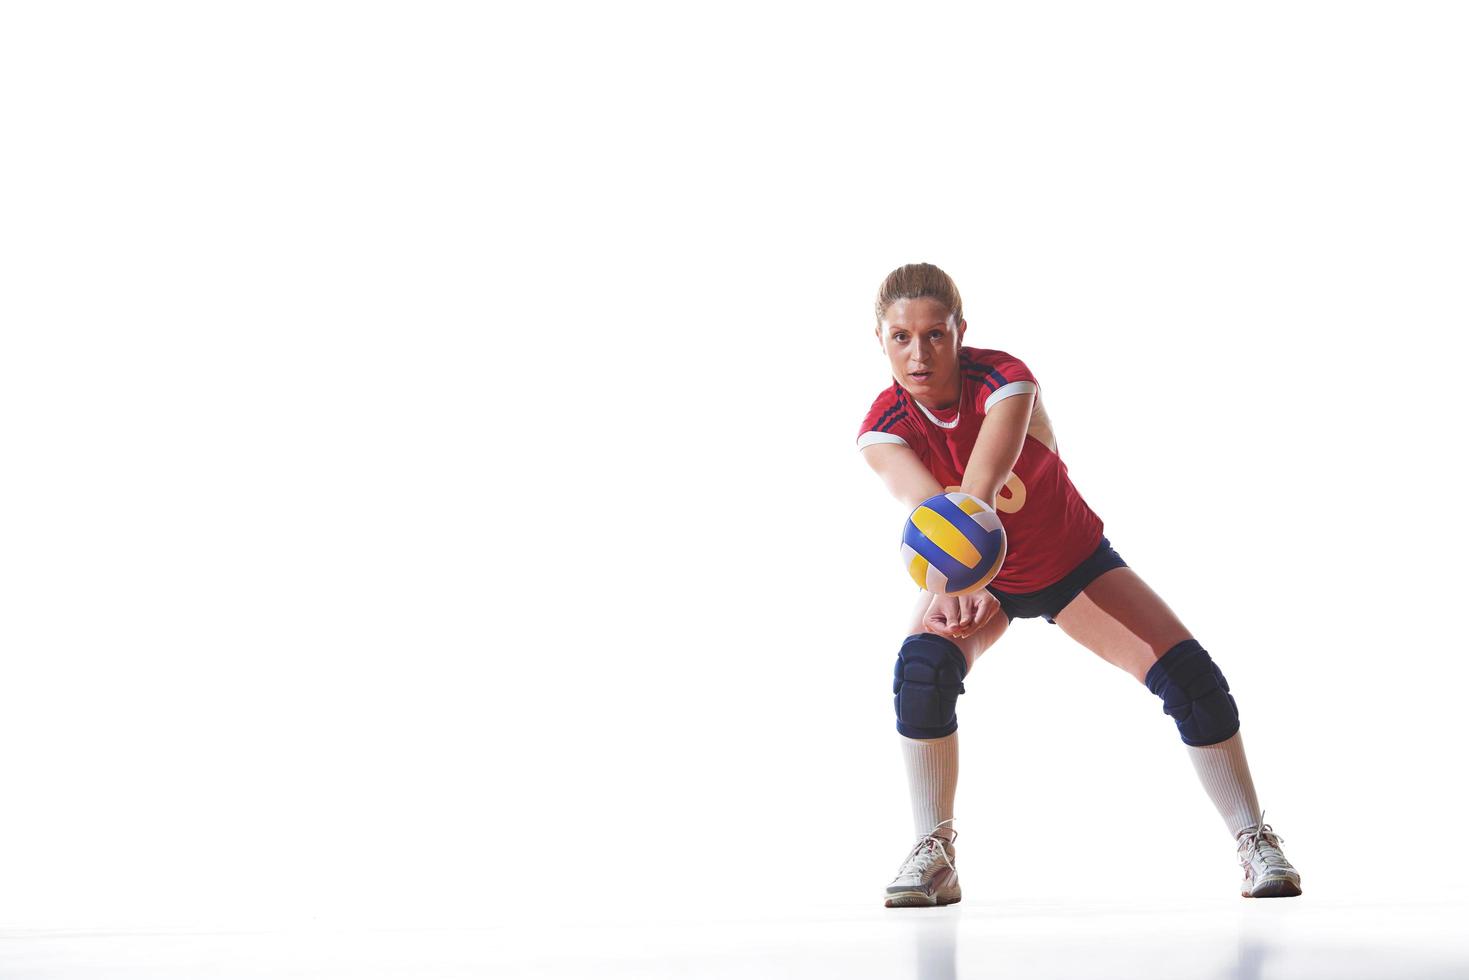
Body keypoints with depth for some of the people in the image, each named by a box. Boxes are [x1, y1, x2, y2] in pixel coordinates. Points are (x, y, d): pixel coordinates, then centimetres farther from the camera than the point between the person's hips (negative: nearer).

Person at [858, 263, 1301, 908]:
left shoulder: (1004, 381, -31)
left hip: (1073, 562, -1)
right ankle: (932, 856, -15)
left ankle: (1255, 842, 2)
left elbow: (977, 489, -50)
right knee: (921, 670, -28)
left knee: (1190, 678, -14)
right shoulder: (883, 430, -24)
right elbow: (924, 506, -45)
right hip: (977, 578, 1)